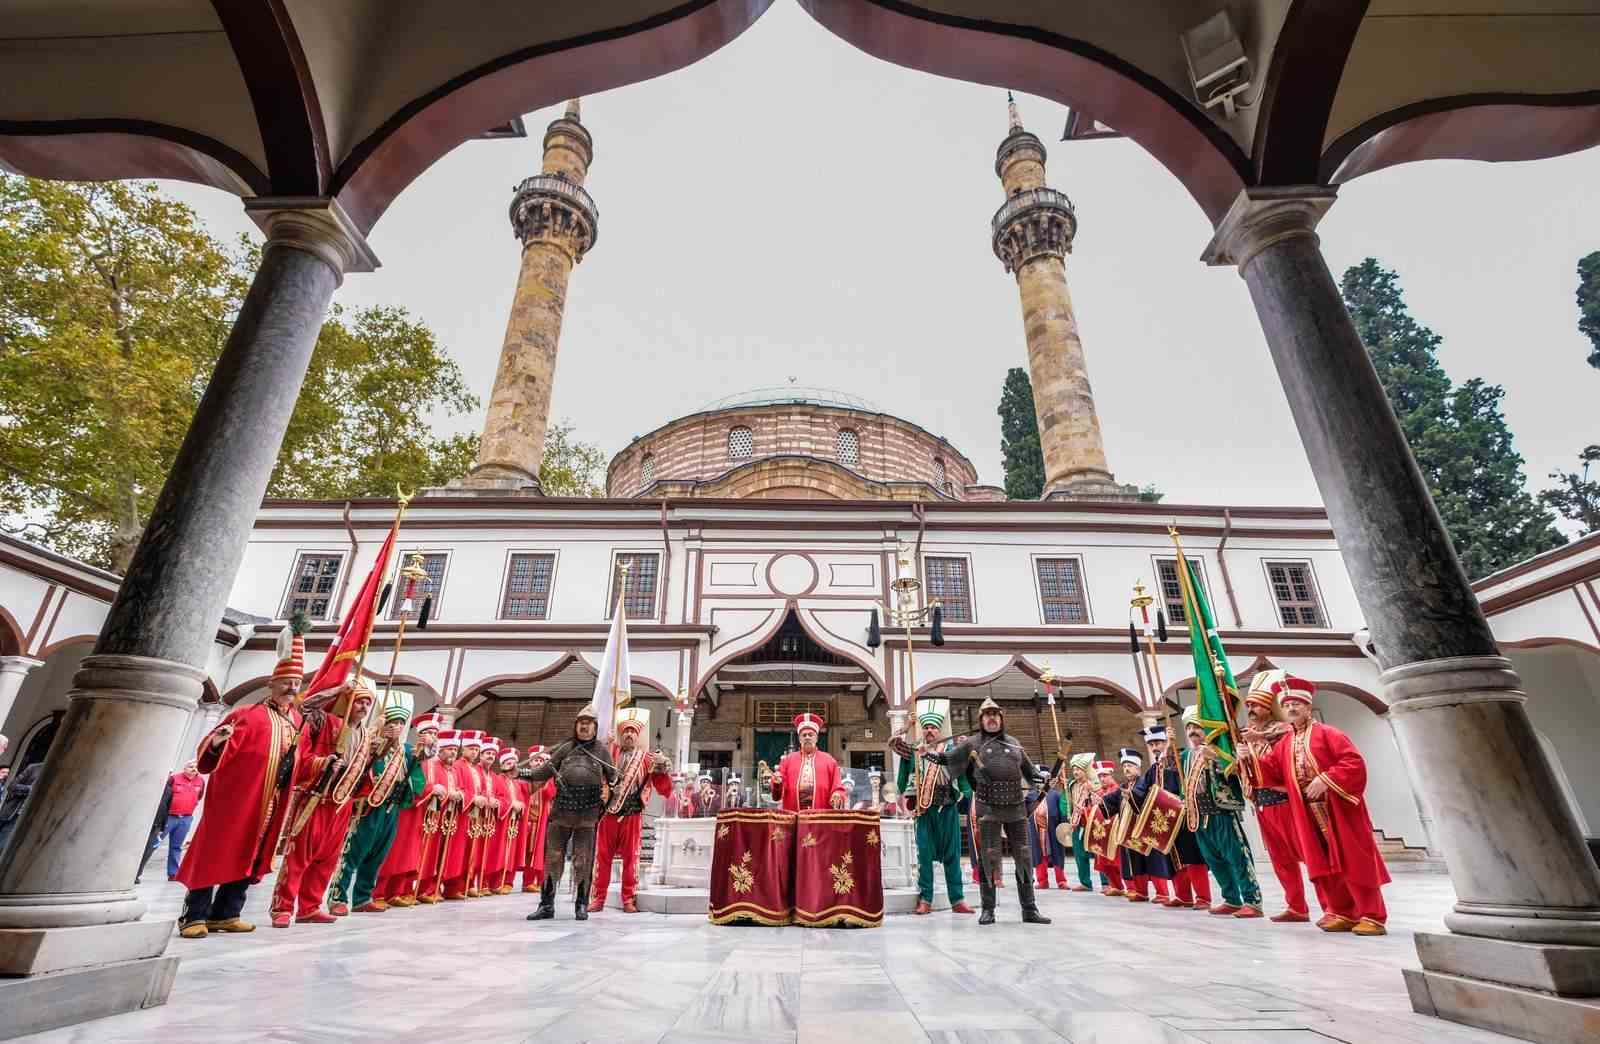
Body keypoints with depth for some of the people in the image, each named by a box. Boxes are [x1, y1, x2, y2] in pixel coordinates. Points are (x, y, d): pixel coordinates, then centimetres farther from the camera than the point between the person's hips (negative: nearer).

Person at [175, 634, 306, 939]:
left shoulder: (298, 721, 10)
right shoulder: (248, 714, -8)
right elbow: (208, 758, -11)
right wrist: (217, 741, -32)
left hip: (272, 805, 6)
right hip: (235, 799, -6)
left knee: (249, 857, 11)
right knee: (215, 853, 0)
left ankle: (225, 914, 20)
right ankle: (195, 916, 12)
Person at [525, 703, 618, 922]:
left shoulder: (602, 751, 6)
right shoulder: (565, 748, 10)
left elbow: (612, 777, 5)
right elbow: (547, 769, 11)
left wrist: (616, 783, -13)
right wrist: (528, 774, -2)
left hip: (588, 813, -2)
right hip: (561, 811, 2)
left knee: (583, 860, 5)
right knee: (552, 856, 7)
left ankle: (582, 905, 19)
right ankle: (546, 904, 20)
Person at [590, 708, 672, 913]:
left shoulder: (647, 759, 3)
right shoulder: (609, 753, 7)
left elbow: (664, 789, 0)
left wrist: (661, 770, -17)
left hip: (632, 815, -1)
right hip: (608, 813, 1)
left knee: (630, 857, 6)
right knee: (602, 856, 7)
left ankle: (629, 899, 18)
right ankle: (598, 898, 19)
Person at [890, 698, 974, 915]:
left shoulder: (951, 749, 6)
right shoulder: (914, 752, 10)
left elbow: (962, 775, -1)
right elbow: (905, 779, 15)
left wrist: (965, 796, -13)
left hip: (948, 807, -1)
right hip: (924, 808, 1)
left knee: (951, 853, 6)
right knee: (924, 854, 3)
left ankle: (957, 899, 16)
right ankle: (924, 899, 12)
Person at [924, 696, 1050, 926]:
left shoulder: (1013, 742, 14)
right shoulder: (972, 743, 2)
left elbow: (1028, 769, 24)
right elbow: (946, 758, -1)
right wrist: (927, 752, -18)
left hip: (1016, 806, 3)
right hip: (989, 808, -3)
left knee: (1023, 856, 8)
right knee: (988, 857, 2)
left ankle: (1029, 909, 19)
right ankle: (988, 909, 14)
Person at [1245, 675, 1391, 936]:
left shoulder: (1327, 733, -4)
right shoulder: (1284, 743, 11)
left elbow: (1355, 762, -13)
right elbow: (1272, 772, 7)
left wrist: (1325, 779, -20)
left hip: (1338, 810, -5)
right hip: (1309, 814, 6)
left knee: (1353, 861, -2)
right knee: (1322, 864, 7)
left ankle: (1372, 916, 8)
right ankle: (1343, 912, 17)